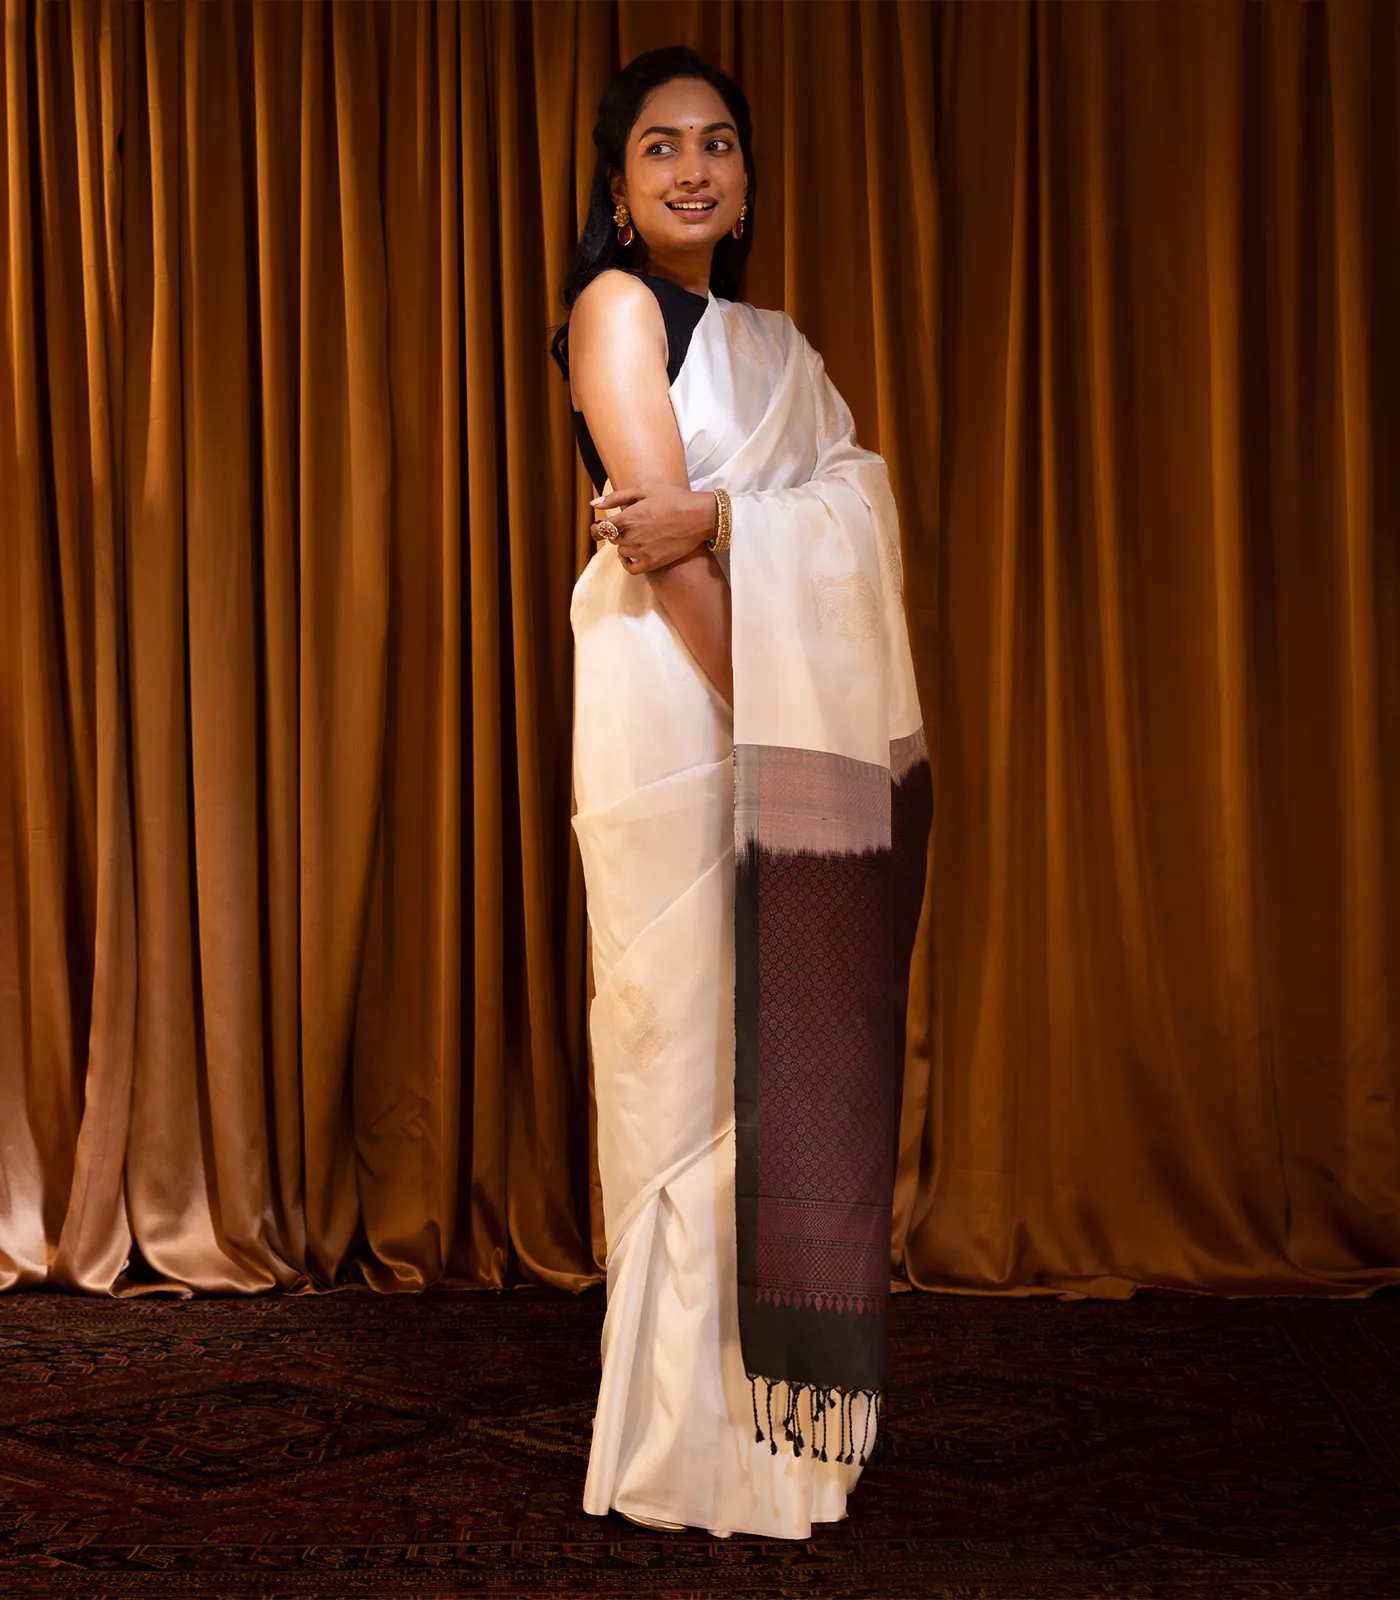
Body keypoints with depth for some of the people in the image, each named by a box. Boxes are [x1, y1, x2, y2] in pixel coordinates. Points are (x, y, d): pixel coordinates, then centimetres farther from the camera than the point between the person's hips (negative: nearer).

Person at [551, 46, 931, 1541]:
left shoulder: (770, 343, 23)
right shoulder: (620, 305, 1)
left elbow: (859, 508, 6)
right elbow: (662, 545, -11)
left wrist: (716, 514, -13)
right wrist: (766, 726, -17)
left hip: (798, 722, 7)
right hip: (678, 706, -7)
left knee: (785, 1046, 8)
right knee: (692, 1047, -4)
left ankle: (769, 1400, 20)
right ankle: (690, 1438, 6)